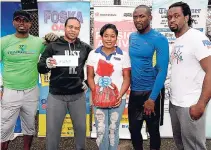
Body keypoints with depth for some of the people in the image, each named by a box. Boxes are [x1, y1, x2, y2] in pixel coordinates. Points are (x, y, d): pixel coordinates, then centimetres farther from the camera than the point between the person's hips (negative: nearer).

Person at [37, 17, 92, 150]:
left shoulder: (85, 47, 3)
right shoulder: (53, 46, -4)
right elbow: (40, 68, -3)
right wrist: (47, 65, -25)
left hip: (78, 95, 2)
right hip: (56, 96, -2)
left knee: (81, 127, 16)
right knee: (53, 129, 8)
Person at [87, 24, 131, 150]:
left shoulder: (123, 55, 0)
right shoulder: (93, 54, 3)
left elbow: (127, 78, 0)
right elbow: (90, 77, 4)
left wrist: (120, 95, -12)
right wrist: (95, 93, -9)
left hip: (118, 99, 0)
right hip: (99, 99, 1)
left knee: (113, 130, 11)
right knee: (101, 130, 5)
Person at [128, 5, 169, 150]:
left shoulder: (159, 39, -13)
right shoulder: (132, 37, 5)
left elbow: (162, 70, -17)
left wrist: (152, 98, -20)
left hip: (152, 92, -5)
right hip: (134, 92, 5)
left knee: (153, 130, 13)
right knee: (133, 129, 16)